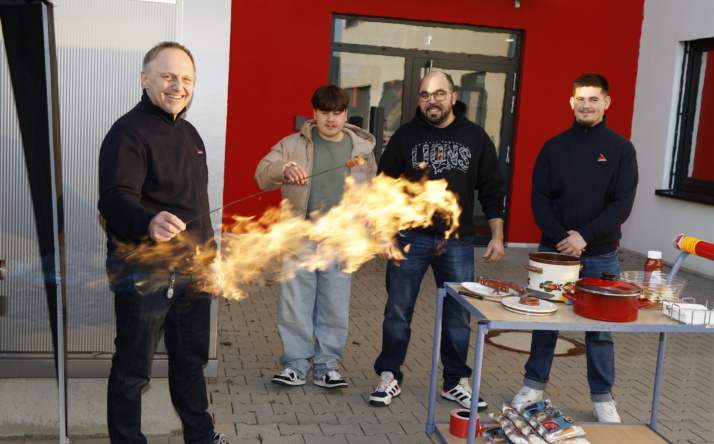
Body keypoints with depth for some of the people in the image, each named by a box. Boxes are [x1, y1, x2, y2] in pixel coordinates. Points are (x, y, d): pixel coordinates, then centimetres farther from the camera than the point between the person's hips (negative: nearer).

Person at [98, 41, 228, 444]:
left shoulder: (189, 133, 14)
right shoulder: (128, 132, -13)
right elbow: (115, 198, -26)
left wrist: (211, 259, 19)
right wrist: (150, 221, -47)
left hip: (192, 271, 8)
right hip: (144, 273, -8)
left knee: (192, 359, 20)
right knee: (133, 369, 5)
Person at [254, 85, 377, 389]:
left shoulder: (362, 149, 10)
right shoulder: (294, 144, 3)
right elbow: (262, 174, -6)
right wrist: (283, 170, -27)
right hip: (300, 240, -1)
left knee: (335, 309, 5)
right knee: (294, 306, 2)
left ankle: (327, 366, 19)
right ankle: (296, 365, 16)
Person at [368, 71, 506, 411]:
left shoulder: (475, 137, 3)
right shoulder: (405, 136, 1)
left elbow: (492, 190, 7)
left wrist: (497, 236, 1)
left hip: (457, 242, 1)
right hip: (410, 238, -1)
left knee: (458, 315, 7)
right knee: (397, 311, 5)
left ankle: (456, 382, 22)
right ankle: (390, 378, 20)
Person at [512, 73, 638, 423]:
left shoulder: (620, 149, -1)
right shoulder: (554, 147, 4)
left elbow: (622, 203, -7)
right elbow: (540, 198, -1)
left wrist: (584, 236, -17)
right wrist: (560, 237, -15)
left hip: (600, 256, -1)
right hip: (553, 250, 1)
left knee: (600, 328, 7)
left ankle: (602, 397, 21)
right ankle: (534, 384, 25)